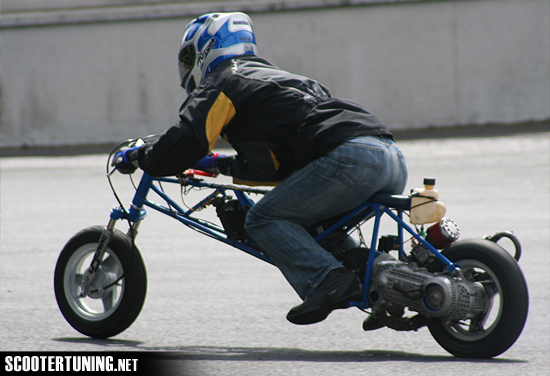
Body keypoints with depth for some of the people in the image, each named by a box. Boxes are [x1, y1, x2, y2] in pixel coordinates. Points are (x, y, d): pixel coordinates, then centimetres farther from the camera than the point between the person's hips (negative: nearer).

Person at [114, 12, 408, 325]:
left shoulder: (223, 82, 10)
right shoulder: (272, 76, 36)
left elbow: (186, 144, -3)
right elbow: (279, 165, 43)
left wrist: (139, 158, 15)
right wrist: (223, 164, 49)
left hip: (350, 155, -8)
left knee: (264, 220, -3)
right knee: (310, 226, 25)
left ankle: (328, 281, -23)